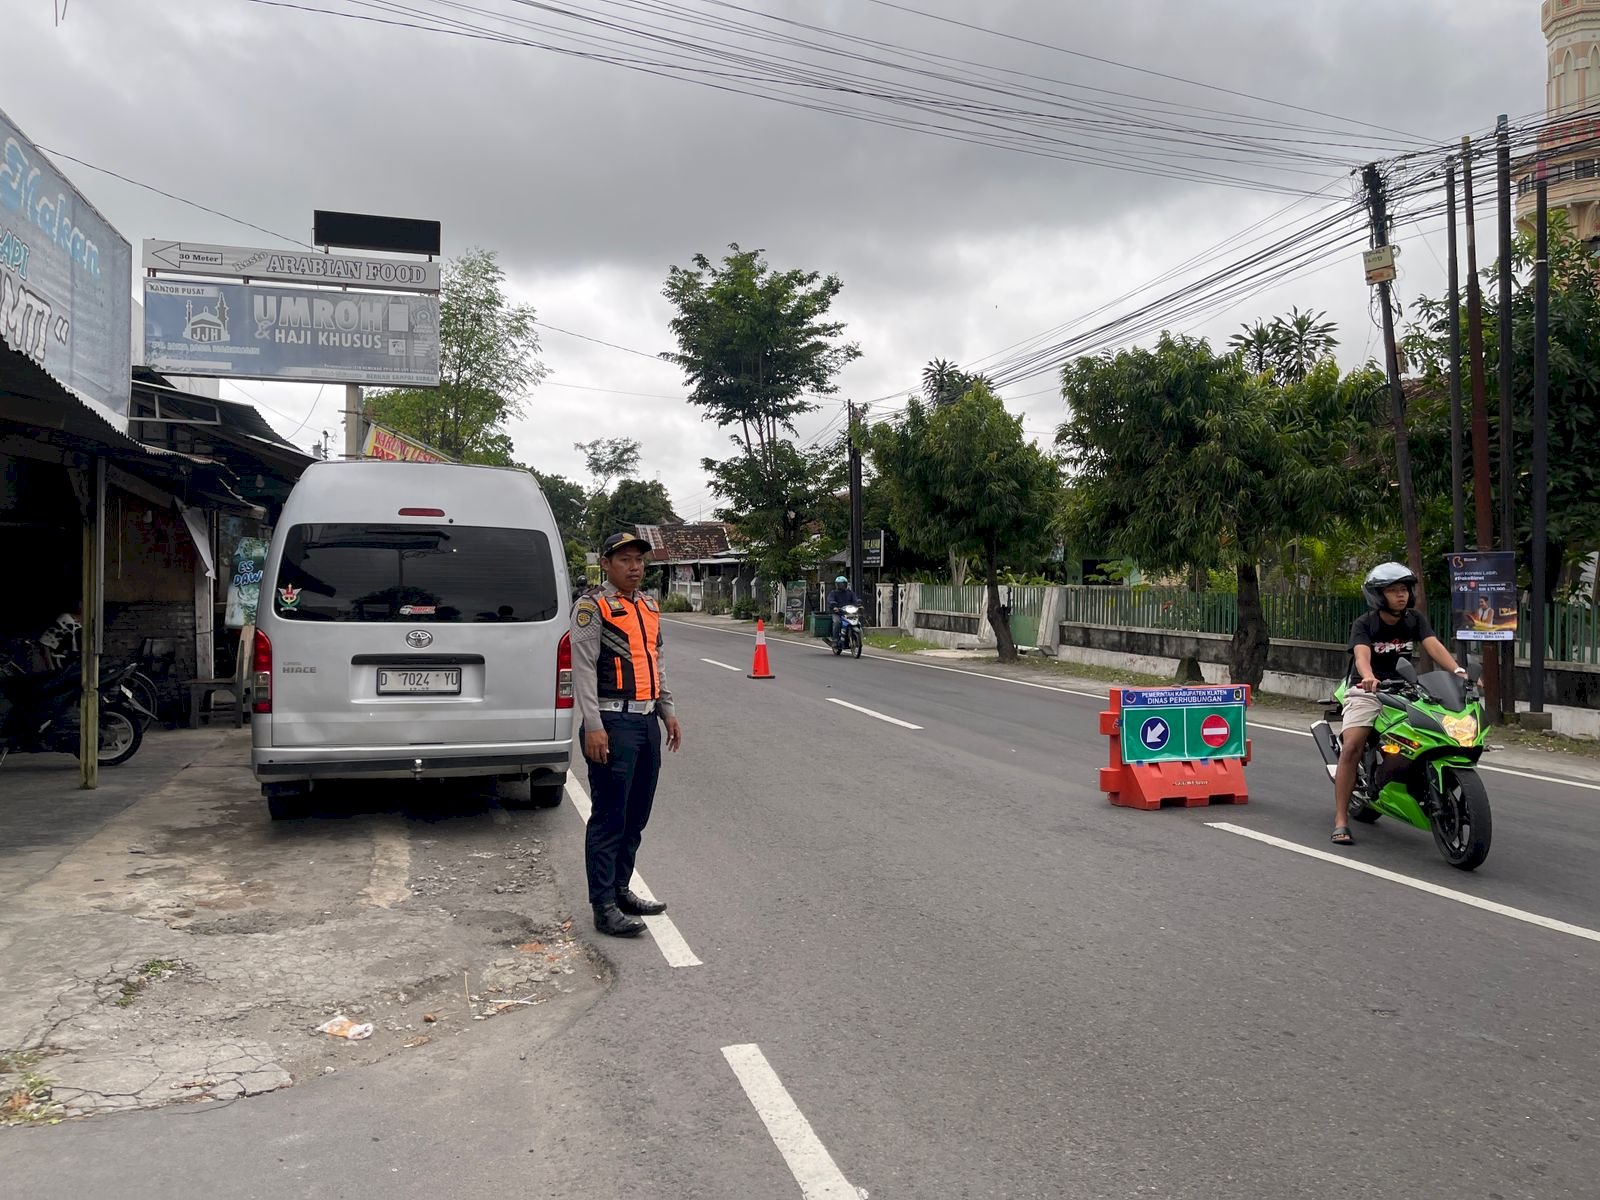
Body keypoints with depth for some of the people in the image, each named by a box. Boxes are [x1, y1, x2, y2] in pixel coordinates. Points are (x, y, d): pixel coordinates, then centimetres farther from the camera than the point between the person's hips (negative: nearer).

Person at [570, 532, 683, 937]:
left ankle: (620, 889, 28)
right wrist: (593, 726, -19)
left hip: (647, 721, 8)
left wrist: (667, 713, 17)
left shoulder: (649, 606, 16)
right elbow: (583, 669, -13)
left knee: (636, 816, 15)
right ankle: (604, 907, 3)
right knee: (609, 819, -3)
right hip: (613, 724, -8)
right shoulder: (592, 607, -7)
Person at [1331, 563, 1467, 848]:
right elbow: (1361, 654, -25)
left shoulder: (1415, 620, 5)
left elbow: (1433, 646, -11)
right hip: (1367, 690, -4)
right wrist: (1368, 677, -48)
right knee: (1352, 747, -22)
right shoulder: (1364, 624, -7)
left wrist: (1457, 670, -31)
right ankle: (1341, 821, -21)